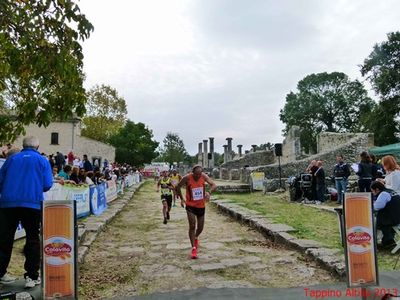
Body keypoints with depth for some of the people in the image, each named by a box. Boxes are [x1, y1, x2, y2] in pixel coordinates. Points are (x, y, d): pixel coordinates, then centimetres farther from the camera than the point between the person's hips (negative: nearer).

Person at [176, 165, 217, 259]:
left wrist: (209, 192, -36)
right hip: (190, 205, -3)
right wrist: (181, 199, -4)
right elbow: (178, 187, -4)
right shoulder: (187, 178, -18)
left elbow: (214, 185, -16)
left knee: (200, 227, 13)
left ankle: (196, 238, 45)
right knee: (192, 226, -13)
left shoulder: (204, 176, -12)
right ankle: (194, 248, -2)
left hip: (201, 205, 3)